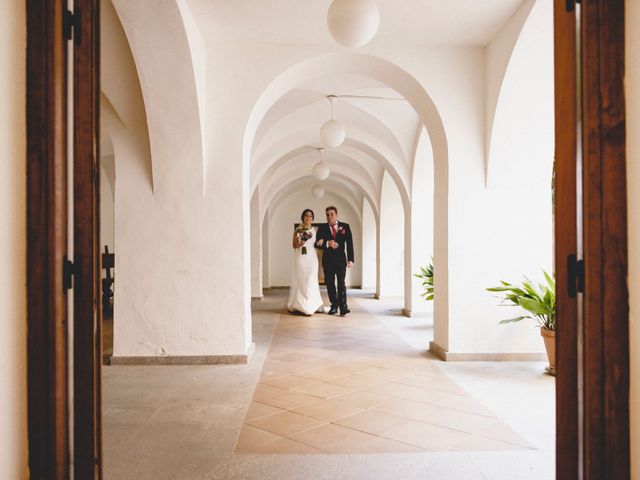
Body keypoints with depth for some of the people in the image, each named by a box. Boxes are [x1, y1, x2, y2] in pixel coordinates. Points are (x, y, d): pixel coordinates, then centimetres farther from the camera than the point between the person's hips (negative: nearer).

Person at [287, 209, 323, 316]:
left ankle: (309, 306, 9)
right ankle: (299, 305, 8)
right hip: (300, 258, -2)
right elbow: (294, 245, 1)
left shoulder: (314, 230, 8)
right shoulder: (298, 230, 1)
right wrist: (300, 243, -15)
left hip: (311, 258, 2)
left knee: (310, 281, 1)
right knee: (300, 281, 0)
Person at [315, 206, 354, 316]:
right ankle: (334, 306, 16)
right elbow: (317, 244, -3)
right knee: (330, 284, 6)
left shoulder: (345, 227, 3)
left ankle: (343, 307, -4)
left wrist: (350, 259, -6)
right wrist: (327, 244, -21)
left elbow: (349, 244, 1)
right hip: (327, 260, 2)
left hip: (341, 259, -2)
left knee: (341, 283, -7)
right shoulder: (322, 228, 4)